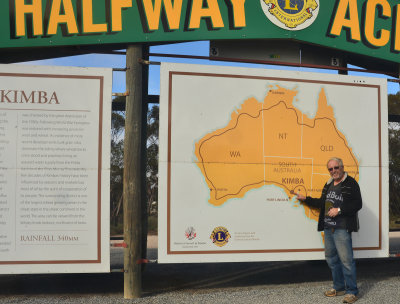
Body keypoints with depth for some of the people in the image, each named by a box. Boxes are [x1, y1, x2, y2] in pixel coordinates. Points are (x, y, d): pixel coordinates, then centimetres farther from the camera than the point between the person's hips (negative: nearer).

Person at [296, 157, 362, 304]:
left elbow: (357, 204, -13)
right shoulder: (328, 184, 18)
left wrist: (339, 210, -17)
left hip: (342, 228, -8)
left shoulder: (350, 183, -5)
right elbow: (322, 203, 30)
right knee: (331, 258, 14)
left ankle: (352, 291, 3)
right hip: (328, 228, 8)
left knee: (346, 259, -8)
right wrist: (305, 199, 30)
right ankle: (339, 287, 27)